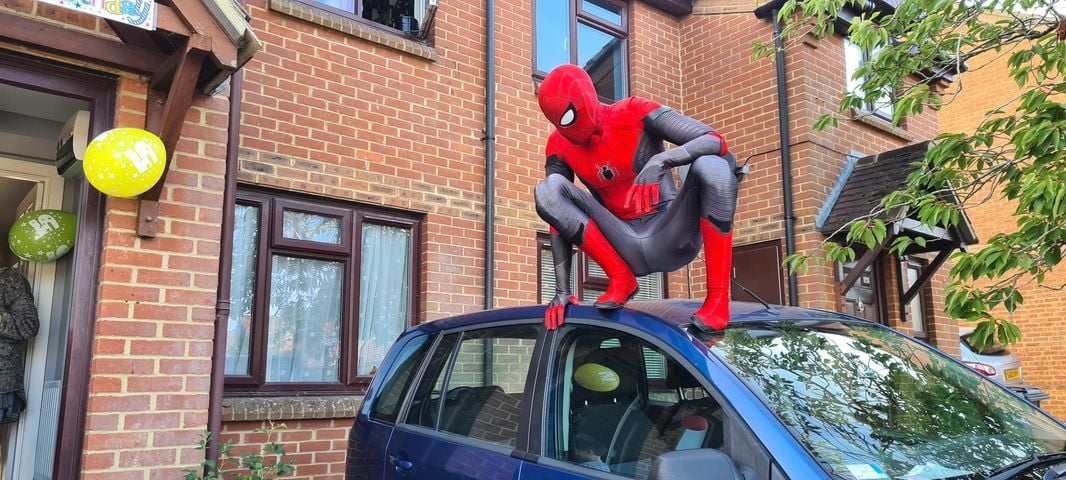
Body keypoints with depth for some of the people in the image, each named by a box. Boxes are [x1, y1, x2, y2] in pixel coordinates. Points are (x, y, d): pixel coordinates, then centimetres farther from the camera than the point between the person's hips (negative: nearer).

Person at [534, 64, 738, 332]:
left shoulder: (634, 114, -11)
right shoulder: (560, 146, 0)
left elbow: (716, 142, -19)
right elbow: (559, 220, -3)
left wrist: (661, 160, -39)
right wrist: (562, 291, -9)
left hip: (671, 240, -2)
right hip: (626, 248, 3)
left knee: (712, 166, -31)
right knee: (547, 191, -16)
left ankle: (717, 298, -27)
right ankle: (621, 279, -11)